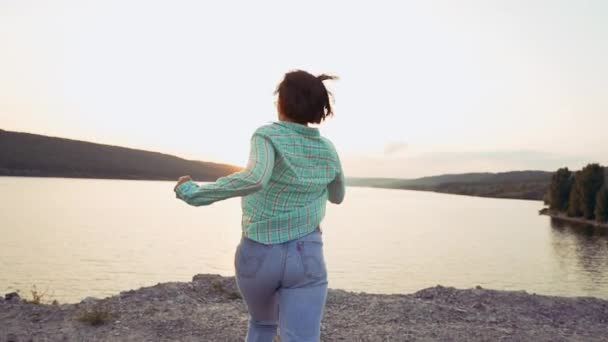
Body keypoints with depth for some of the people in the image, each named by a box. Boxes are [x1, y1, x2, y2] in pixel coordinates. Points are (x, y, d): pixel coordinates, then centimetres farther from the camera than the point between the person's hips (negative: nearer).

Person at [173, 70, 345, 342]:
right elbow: (337, 196, 22)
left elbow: (254, 178, -32)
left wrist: (195, 194, -21)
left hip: (258, 255, 0)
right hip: (305, 257, 1)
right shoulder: (328, 151, 4)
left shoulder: (268, 136, -10)